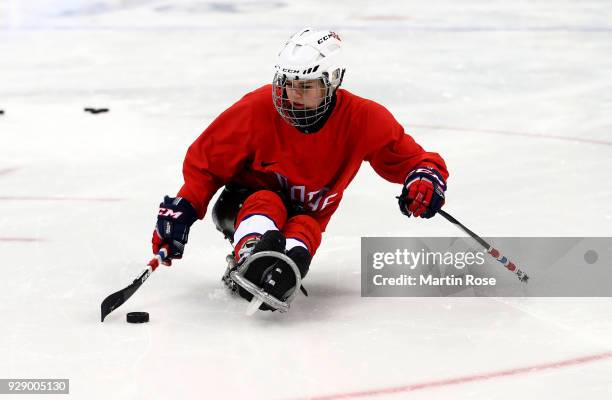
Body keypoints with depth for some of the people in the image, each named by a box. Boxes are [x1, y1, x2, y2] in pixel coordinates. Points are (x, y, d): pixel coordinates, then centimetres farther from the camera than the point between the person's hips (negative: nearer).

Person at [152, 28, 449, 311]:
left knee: (305, 229, -33)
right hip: (245, 203, -2)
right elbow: (206, 160, -9)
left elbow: (407, 157, -7)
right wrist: (180, 211, -16)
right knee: (266, 203, -36)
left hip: (305, 217, 2)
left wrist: (427, 176, -30)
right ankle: (252, 255, -68)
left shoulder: (363, 120, -17)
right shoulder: (259, 108, -20)